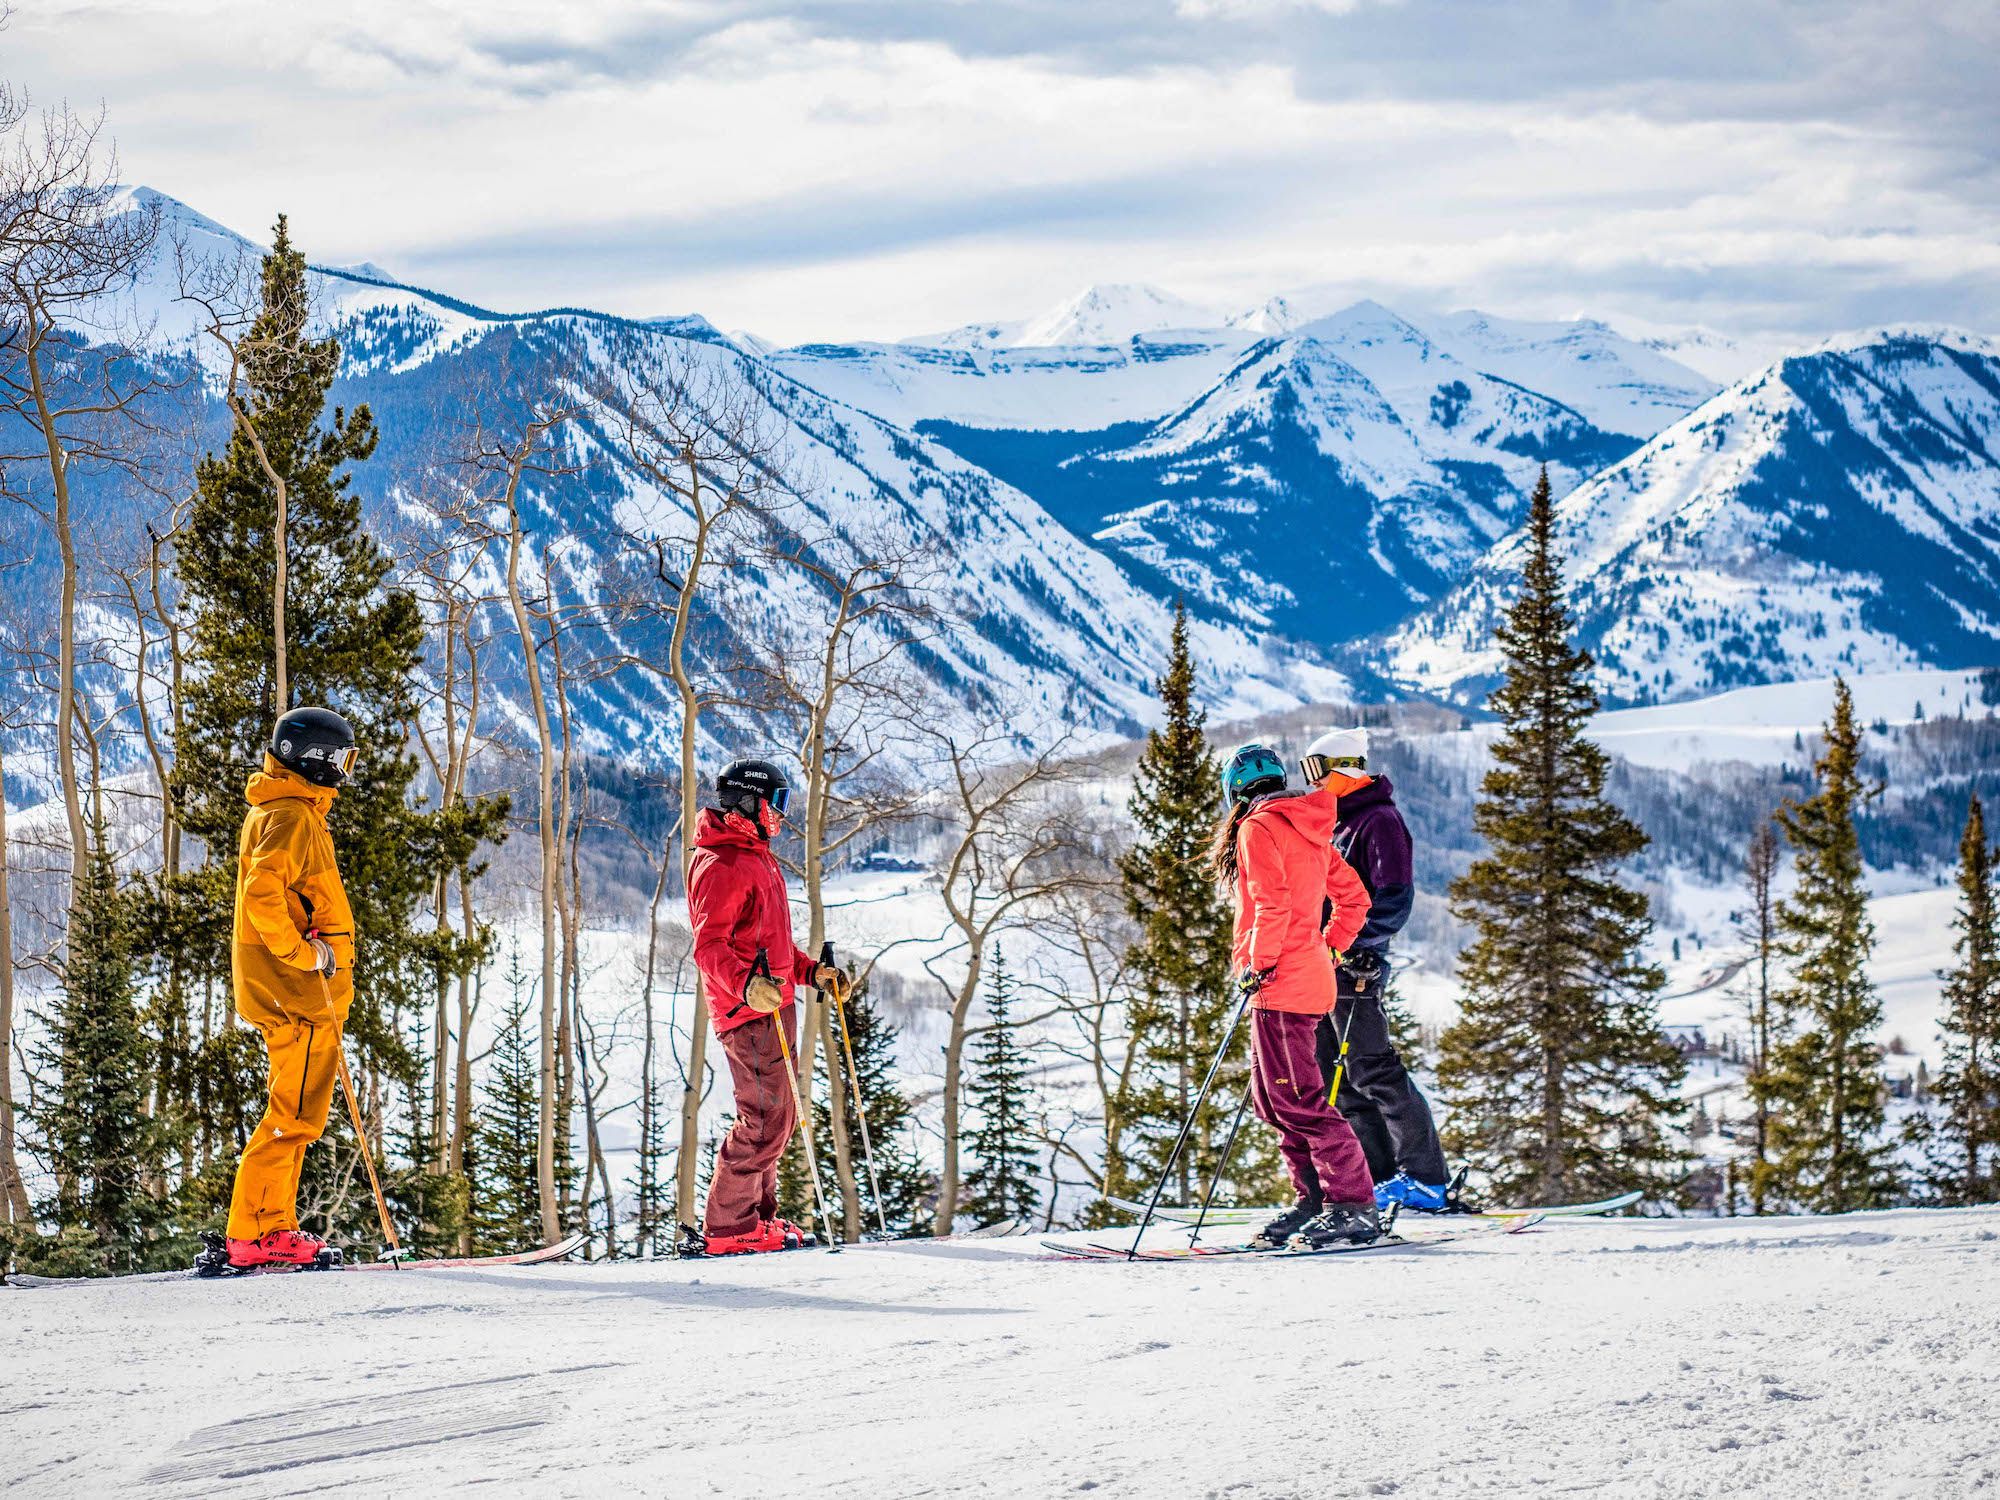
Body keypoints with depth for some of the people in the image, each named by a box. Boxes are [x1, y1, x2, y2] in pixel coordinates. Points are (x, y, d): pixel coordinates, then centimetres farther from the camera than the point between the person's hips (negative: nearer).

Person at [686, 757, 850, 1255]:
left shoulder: (759, 859, 20)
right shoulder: (721, 865, -13)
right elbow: (709, 947, -23)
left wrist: (813, 972, 21)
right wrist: (747, 984, -38)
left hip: (773, 1006, 10)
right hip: (747, 1010, -10)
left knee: (779, 1115, 14)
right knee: (765, 1118, -12)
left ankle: (757, 1215, 23)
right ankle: (728, 1228, -8)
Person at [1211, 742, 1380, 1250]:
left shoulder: (1259, 828, -9)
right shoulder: (1310, 829, 17)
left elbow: (1271, 905, -19)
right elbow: (1352, 897, 22)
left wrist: (1257, 964, -14)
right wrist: (1328, 948, 22)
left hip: (1280, 981, -9)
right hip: (1311, 974, 9)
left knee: (1297, 1098, -10)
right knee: (1271, 1097, 15)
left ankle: (1353, 1205, -13)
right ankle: (1315, 1198, 13)